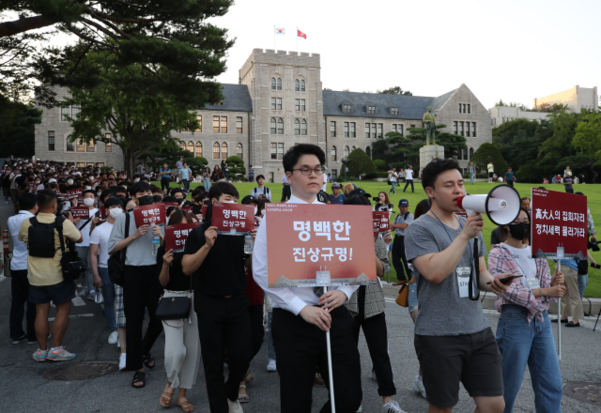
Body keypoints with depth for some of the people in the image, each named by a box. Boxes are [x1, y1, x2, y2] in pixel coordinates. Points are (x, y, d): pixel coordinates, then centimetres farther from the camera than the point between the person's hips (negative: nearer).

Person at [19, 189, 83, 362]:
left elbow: (21, 238, 17)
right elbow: (79, 238, 1)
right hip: (58, 275, -3)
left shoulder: (26, 223, -5)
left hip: (35, 276, 4)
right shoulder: (63, 223, -14)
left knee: (41, 311, 11)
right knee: (63, 309, 9)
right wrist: (71, 222, 16)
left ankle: (42, 350, 19)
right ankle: (56, 349, 9)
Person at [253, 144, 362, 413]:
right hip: (293, 321, -3)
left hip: (336, 317, 3)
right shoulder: (275, 217, -3)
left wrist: (344, 291, -10)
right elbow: (262, 272, -9)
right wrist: (301, 308, -16)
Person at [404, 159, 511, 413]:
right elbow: (434, 273, -22)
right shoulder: (419, 229, -9)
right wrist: (464, 235, -19)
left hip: (479, 330, 6)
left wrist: (490, 282, -3)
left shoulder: (471, 226, 12)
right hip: (439, 334, -6)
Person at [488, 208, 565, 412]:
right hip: (515, 321, -5)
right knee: (510, 384, 5)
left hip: (541, 320, 5)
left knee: (553, 384, 8)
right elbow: (509, 291, -14)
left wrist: (553, 283, -14)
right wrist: (544, 291, -19)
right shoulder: (497, 255, -5)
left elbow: (547, 288, 8)